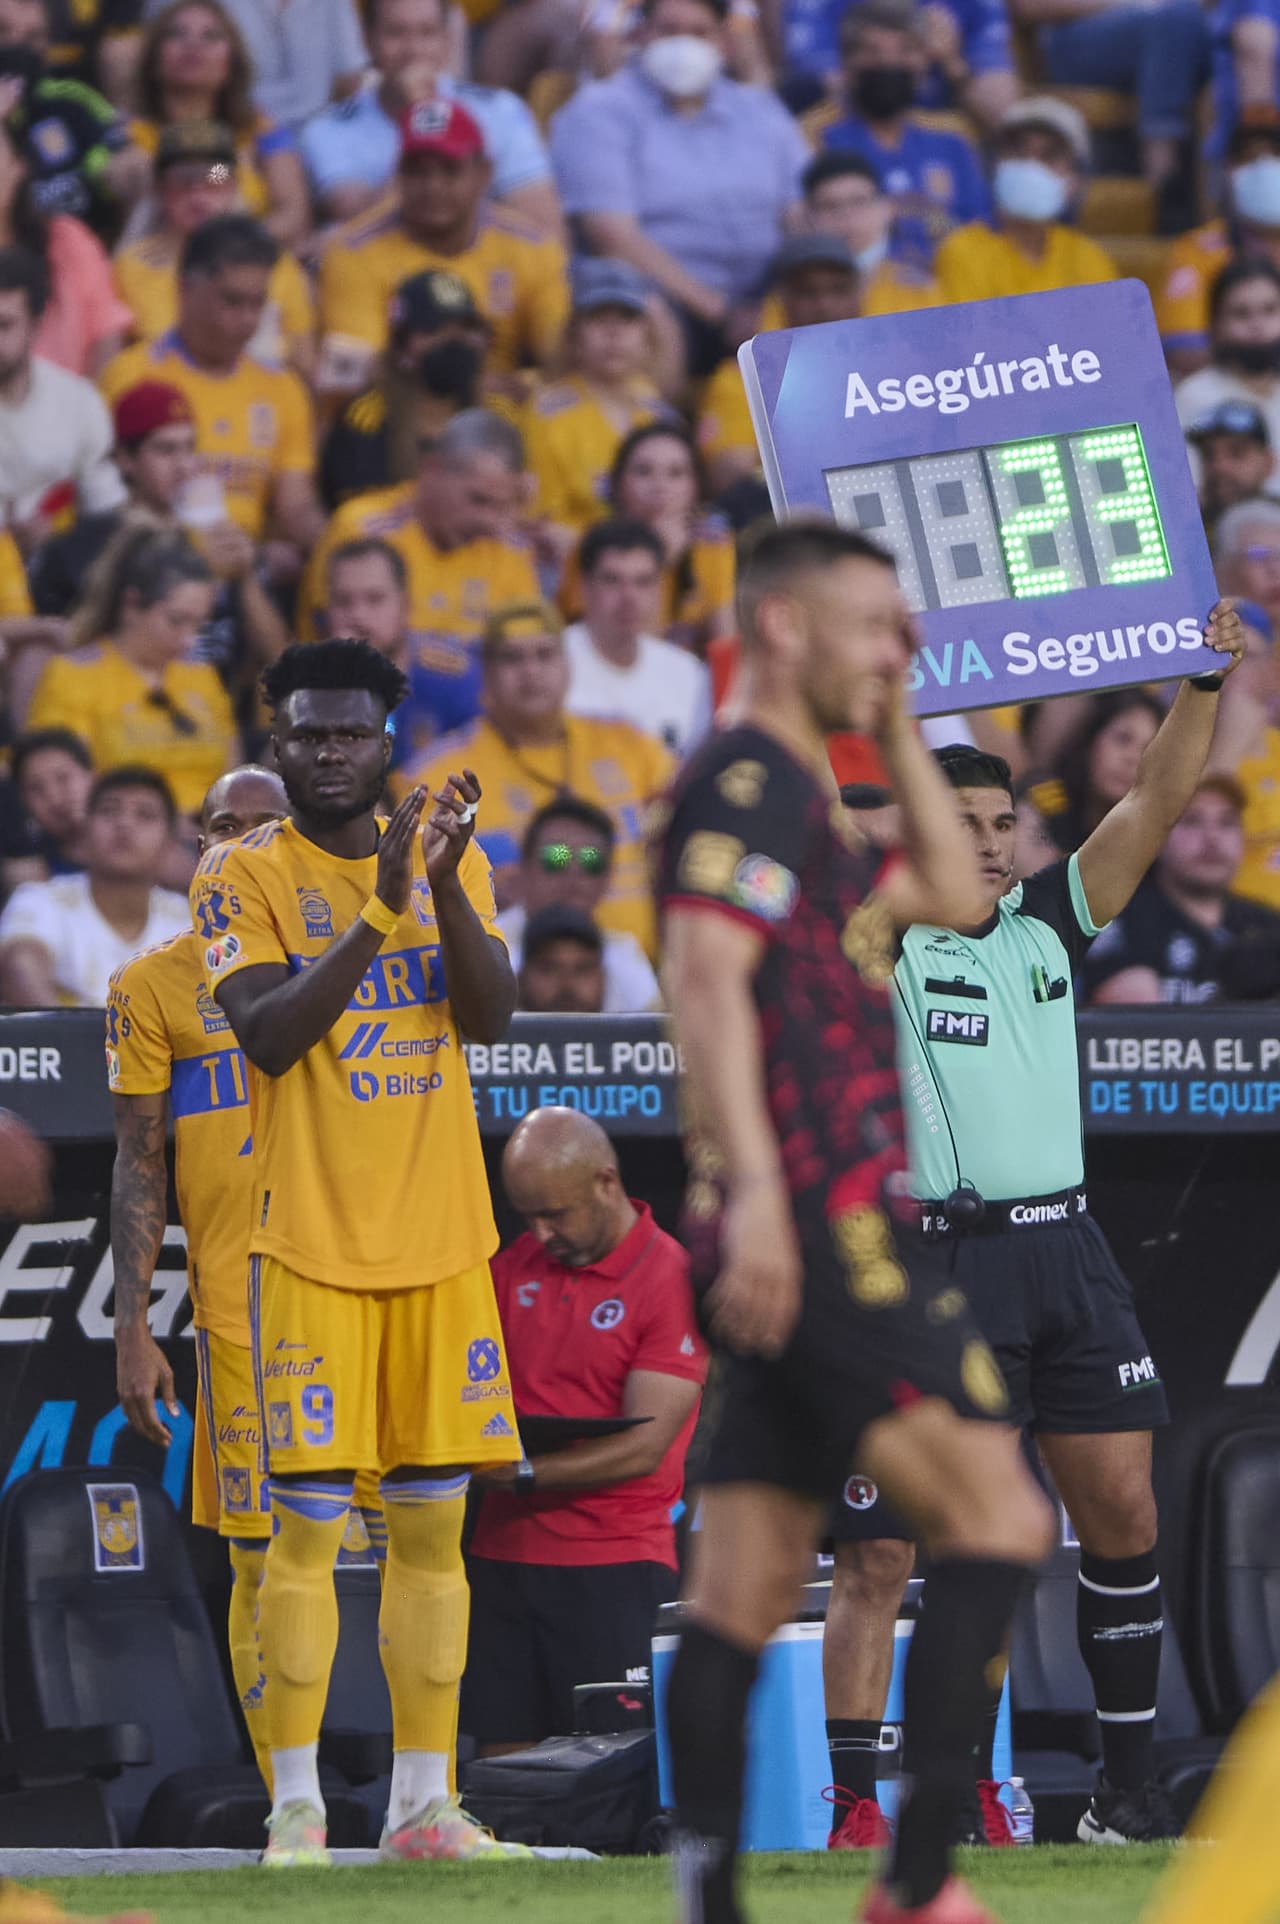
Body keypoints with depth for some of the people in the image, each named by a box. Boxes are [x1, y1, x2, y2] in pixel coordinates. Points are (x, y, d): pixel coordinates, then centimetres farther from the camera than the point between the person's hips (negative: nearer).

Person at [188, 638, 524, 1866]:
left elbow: (490, 1015, -4)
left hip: (442, 1243, 4)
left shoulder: (446, 859, 9)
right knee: (307, 1521, -7)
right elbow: (268, 1036, -14)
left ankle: (421, 1803, 9)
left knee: (432, 1522, 5)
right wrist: (379, 909, -22)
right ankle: (295, 1804, -3)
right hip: (313, 1244, -4)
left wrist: (444, 881, -18)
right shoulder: (243, 877, -1)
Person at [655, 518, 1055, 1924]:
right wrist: (756, 1190, -27)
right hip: (815, 1218, -11)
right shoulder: (747, 781, -8)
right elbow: (706, 975, -19)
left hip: (795, 1236, 11)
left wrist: (896, 734, 24)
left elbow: (955, 898, 31)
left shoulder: (793, 796, 23)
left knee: (744, 1588, 5)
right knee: (998, 1519, -14)